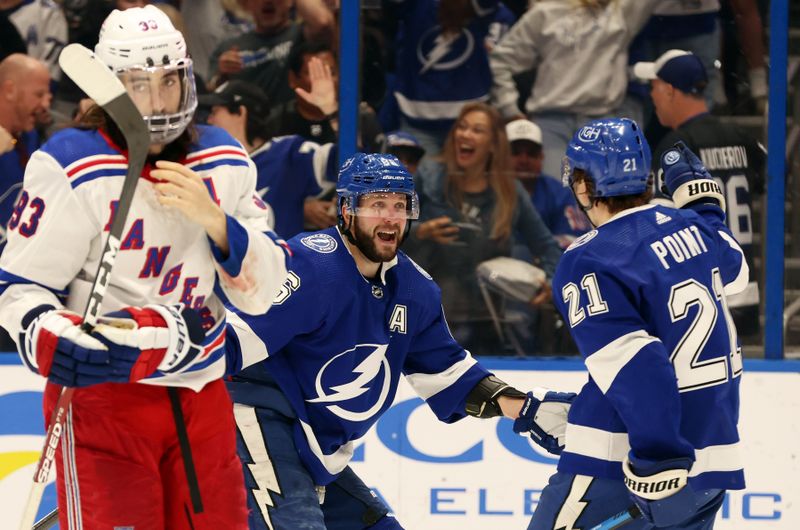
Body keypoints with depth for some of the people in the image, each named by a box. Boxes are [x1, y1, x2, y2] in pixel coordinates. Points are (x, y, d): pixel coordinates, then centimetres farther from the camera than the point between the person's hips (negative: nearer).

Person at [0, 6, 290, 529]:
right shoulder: (73, 168, -11)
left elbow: (263, 291, 3)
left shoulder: (225, 161, 5)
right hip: (100, 388, -5)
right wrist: (47, 337, -28)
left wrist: (216, 221, -14)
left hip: (200, 390, 6)